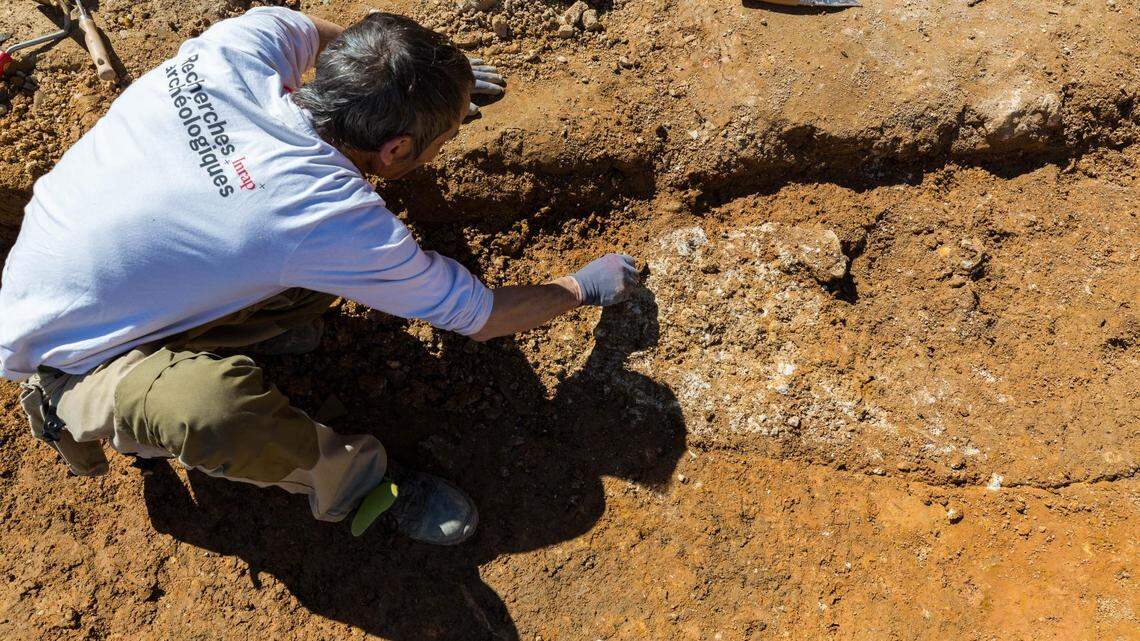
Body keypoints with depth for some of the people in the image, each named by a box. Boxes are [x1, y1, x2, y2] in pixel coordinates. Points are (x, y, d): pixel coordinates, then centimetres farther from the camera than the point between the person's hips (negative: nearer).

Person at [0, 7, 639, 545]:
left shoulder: (239, 46, -19)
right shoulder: (334, 217, -34)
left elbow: (306, 25, 8)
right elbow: (482, 315, -19)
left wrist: (437, 71, 18)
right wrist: (585, 287, -1)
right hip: (72, 359, -6)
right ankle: (353, 477, -6)